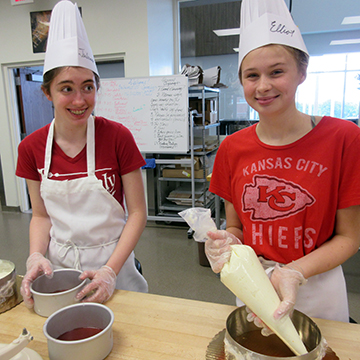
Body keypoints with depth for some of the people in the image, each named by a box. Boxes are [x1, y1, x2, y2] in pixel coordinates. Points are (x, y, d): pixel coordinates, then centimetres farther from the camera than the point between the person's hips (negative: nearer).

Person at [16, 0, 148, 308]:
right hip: (57, 267, 3)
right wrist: (36, 256, -13)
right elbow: (41, 215, 5)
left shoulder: (118, 137, -15)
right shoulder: (32, 147, -5)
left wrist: (110, 271, -20)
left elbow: (137, 212, -12)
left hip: (112, 262, -2)